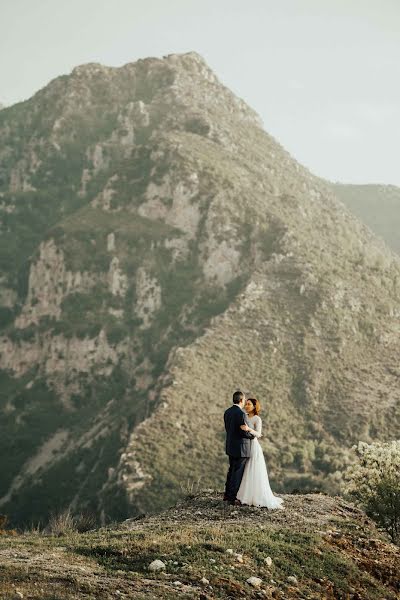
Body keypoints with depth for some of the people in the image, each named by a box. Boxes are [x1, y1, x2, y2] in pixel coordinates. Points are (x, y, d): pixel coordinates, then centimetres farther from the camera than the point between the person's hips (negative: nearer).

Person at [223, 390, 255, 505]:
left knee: (232, 470, 20)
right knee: (237, 473, 0)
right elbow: (245, 431, -21)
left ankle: (227, 494, 27)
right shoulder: (241, 413, -21)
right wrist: (254, 435, -1)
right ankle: (232, 498, 3)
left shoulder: (227, 412, 5)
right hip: (241, 448, -8)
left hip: (231, 447, 8)